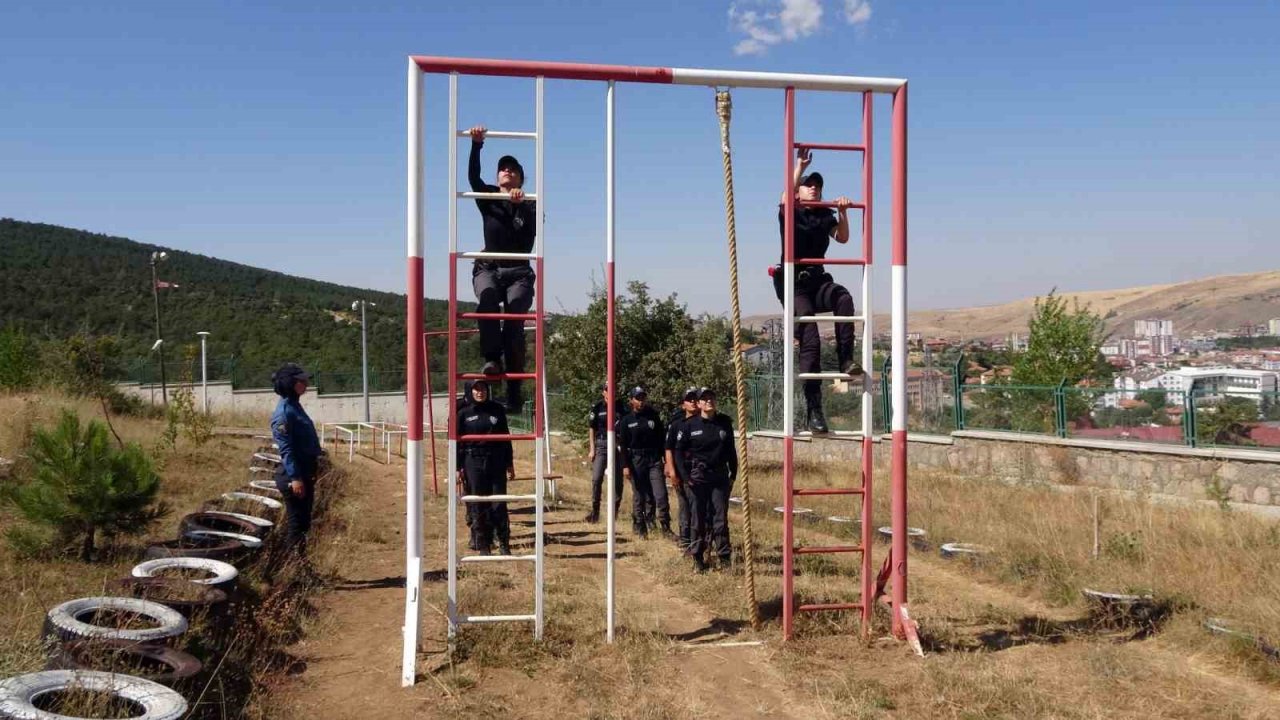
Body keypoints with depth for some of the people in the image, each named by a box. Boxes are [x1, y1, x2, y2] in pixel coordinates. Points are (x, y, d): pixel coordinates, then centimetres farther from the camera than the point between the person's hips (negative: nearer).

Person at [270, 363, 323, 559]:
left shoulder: (295, 406, 13)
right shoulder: (284, 412, -16)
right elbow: (285, 449, -21)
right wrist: (295, 478, -24)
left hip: (306, 472, 10)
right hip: (293, 475, -10)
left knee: (304, 521, 16)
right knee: (296, 521, -2)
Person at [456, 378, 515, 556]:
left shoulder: (497, 410, 6)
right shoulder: (464, 413, 3)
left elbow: (506, 438, 11)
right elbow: (458, 442, 4)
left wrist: (510, 464, 9)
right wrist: (458, 468, -2)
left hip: (496, 463, 1)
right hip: (473, 463, -1)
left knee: (499, 505, -1)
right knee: (478, 506, 3)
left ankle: (504, 544, 7)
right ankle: (483, 545, 12)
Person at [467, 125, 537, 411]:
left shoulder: (529, 206, 12)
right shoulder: (488, 198, 16)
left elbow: (534, 227, -10)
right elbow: (473, 177, -2)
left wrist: (521, 204, -24)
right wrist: (476, 145, -13)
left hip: (518, 272, -1)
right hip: (488, 267, 1)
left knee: (514, 322, -18)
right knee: (487, 298, -34)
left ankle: (514, 390, -18)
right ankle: (492, 358, -39)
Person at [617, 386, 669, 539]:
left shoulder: (654, 416, 6)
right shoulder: (626, 421, 2)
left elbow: (661, 439, 9)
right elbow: (623, 445, 0)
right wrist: (625, 465, -7)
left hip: (654, 459, 1)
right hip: (636, 461, -1)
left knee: (661, 495, -6)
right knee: (639, 496, 5)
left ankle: (666, 528, 1)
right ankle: (640, 527, 18)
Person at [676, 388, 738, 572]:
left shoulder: (725, 423, 5)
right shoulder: (690, 425, -3)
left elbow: (730, 450, 12)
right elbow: (679, 451, 0)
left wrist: (733, 473, 10)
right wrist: (685, 475, -5)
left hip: (720, 476, 2)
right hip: (698, 477, -2)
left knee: (721, 516, 2)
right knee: (699, 517, 4)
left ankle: (724, 556, 7)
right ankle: (697, 556, 13)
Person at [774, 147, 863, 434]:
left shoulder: (826, 216, 16)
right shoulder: (790, 213, 4)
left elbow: (842, 238, 3)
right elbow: (785, 199, -18)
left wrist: (843, 213, -11)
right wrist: (800, 165, -22)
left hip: (818, 280, 4)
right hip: (794, 283, -4)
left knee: (843, 297, -33)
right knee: (809, 338, -18)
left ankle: (846, 358, -27)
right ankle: (813, 408, -19)